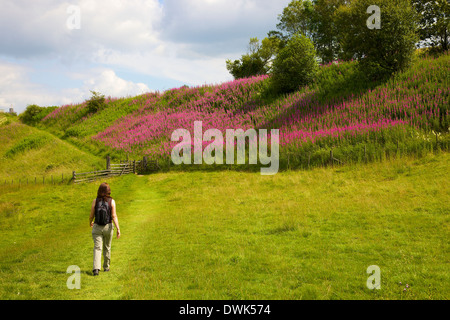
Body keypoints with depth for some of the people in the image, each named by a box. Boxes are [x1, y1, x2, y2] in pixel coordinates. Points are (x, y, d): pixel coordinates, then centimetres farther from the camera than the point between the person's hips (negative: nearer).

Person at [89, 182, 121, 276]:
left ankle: (96, 268, -21)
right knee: (107, 247, 19)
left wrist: (90, 222, 21)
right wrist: (118, 229, -13)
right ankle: (106, 267, 31)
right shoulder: (112, 201, -8)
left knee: (97, 248, -4)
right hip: (108, 227, 1)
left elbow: (91, 215, 0)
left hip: (97, 227, -1)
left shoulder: (95, 201, -6)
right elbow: (114, 216, -14)